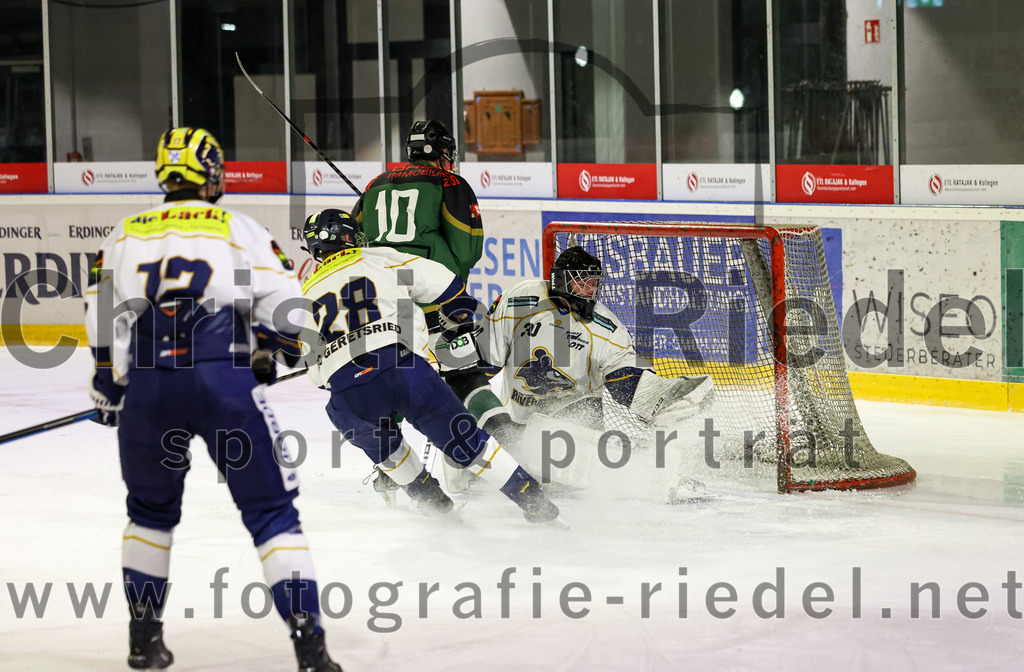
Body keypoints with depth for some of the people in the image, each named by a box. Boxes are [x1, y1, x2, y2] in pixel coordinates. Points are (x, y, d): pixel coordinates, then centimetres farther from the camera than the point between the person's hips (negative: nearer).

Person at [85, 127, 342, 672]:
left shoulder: (125, 233, 19)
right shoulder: (240, 228, 13)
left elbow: (103, 316, 14)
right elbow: (284, 305, 6)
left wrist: (107, 391, 24)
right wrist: (268, 355, 25)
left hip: (146, 386, 2)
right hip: (224, 380, -2)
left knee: (151, 510, 25)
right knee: (271, 511, 5)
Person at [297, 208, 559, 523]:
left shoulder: (308, 296, 21)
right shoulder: (380, 260, 13)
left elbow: (316, 370, 26)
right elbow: (441, 283, 9)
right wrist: (463, 319, 28)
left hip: (349, 395, 2)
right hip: (405, 368, -2)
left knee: (376, 438, 35)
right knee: (463, 438, 10)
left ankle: (430, 497, 37)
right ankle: (533, 500, 8)